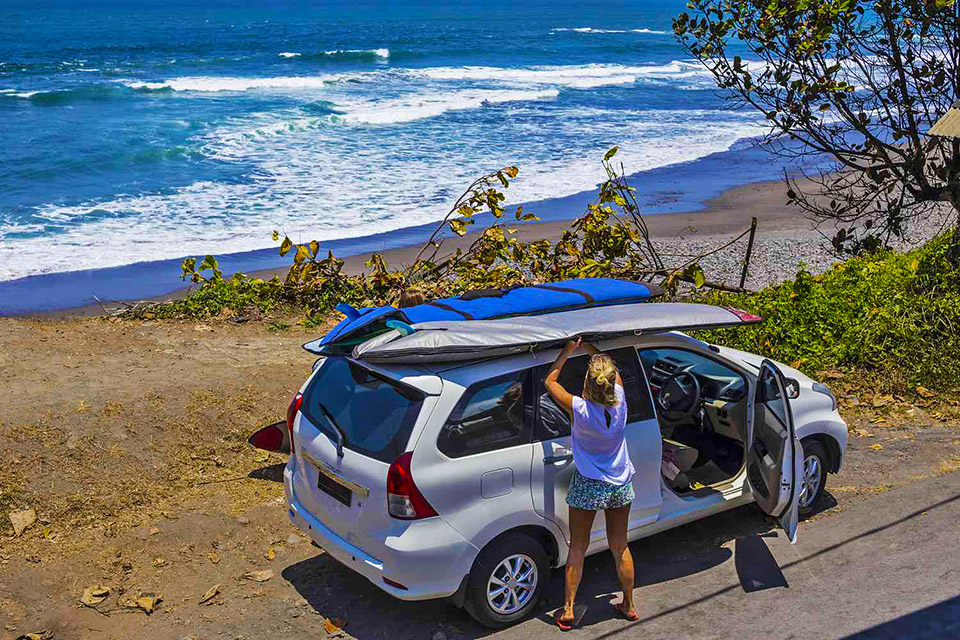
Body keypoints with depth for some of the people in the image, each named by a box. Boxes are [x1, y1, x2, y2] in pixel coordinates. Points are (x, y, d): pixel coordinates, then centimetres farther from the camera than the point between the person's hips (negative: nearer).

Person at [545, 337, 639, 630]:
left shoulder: (579, 409, -24)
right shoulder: (619, 401, -15)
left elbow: (549, 382, -7)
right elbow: (615, 373, 8)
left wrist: (568, 351, 0)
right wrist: (590, 346, 14)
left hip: (588, 487, -3)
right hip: (620, 484, 3)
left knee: (577, 548, 11)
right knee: (620, 546, 18)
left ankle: (568, 610, 16)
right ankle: (628, 606, 30)